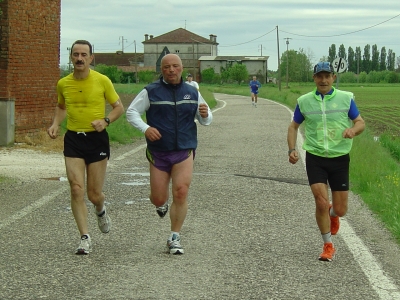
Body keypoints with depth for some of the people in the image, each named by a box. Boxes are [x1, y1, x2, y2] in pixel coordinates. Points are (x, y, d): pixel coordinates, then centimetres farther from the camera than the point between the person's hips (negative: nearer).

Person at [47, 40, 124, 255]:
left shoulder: (102, 81, -6)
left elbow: (119, 107, 3)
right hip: (73, 140, 2)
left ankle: (100, 211, 41)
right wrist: (55, 124, 5)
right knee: (76, 189, -11)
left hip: (97, 139, -2)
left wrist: (105, 121, -15)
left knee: (94, 194, 3)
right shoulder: (63, 84, 3)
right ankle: (85, 238, -3)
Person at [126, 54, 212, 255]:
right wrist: (145, 128, -18)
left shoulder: (192, 93, 9)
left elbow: (205, 120, 17)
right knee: (157, 199, 1)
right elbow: (131, 112, -1)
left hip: (184, 151, 1)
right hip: (158, 153, -1)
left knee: (181, 193, -14)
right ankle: (162, 204, 42)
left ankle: (175, 238, 0)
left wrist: (205, 115, -8)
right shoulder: (151, 92, 0)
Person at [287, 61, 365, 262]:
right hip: (315, 158, 0)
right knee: (321, 202, -13)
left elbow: (360, 122, 4)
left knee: (340, 210, 3)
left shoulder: (346, 98, 0)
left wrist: (353, 130, -19)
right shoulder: (304, 101, 1)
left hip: (340, 158, 1)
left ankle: (333, 214, 42)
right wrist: (292, 149, -2)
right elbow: (293, 126, 12)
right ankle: (328, 246, 6)